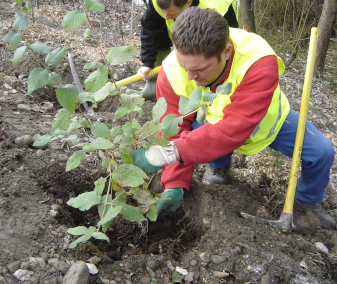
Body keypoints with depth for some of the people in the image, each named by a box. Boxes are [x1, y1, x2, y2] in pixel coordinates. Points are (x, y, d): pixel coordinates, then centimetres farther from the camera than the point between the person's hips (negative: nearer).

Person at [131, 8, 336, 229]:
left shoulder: (258, 62, -45)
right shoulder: (172, 73, -32)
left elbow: (234, 128, -49)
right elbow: (176, 132, -26)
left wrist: (170, 152, -56)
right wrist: (175, 186, -36)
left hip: (266, 119, -1)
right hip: (213, 120, 1)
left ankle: (308, 202, 19)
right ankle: (218, 167, 5)